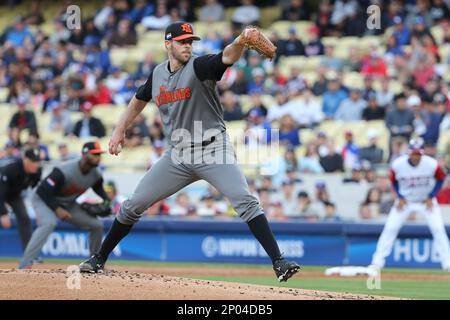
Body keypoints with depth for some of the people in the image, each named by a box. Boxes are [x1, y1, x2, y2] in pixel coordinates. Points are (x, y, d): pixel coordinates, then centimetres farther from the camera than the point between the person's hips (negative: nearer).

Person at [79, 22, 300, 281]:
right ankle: (99, 259, 21)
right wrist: (120, 131, 24)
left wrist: (241, 41, -52)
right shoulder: (158, 74, 7)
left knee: (245, 201, -22)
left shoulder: (199, 66, -10)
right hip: (178, 154, 5)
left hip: (213, 150, -5)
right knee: (133, 205, 6)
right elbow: (139, 100, 27)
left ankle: (278, 262, -24)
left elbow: (228, 57, -32)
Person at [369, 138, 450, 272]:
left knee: (438, 228, -11)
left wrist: (431, 197, -10)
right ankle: (378, 261, 1)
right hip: (405, 200, 0)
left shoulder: (432, 164, -22)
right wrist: (400, 198, -9)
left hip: (426, 201, 0)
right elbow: (394, 181, 0)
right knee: (390, 228, -7)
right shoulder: (398, 165, -21)